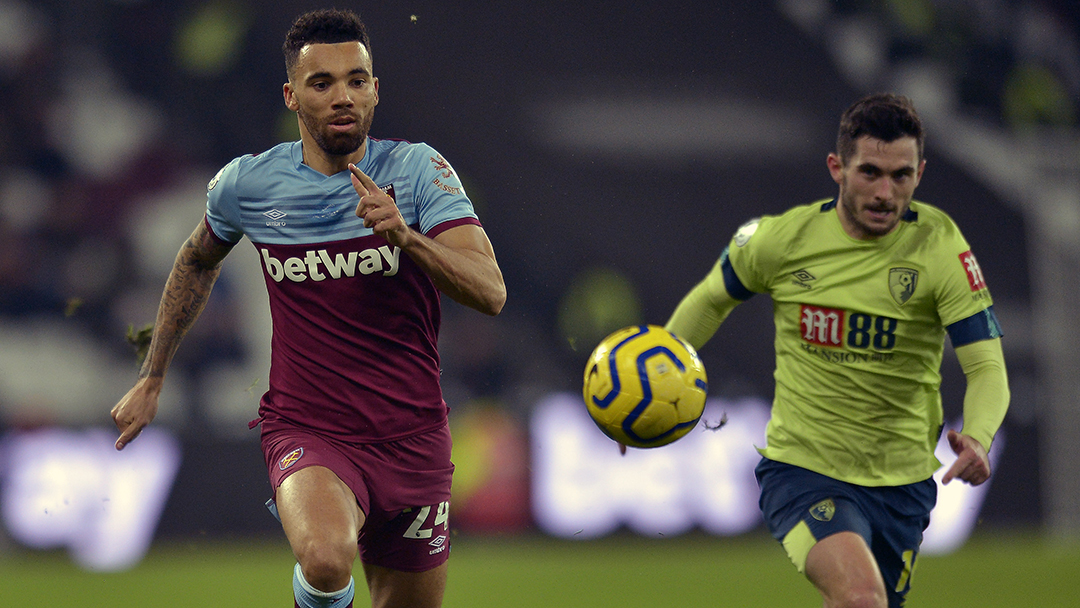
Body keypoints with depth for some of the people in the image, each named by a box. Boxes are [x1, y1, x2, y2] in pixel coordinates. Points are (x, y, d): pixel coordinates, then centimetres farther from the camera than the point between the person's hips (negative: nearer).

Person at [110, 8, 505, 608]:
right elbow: (196, 261, 21)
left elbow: (489, 292, -16)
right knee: (327, 560, -33)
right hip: (305, 430, -2)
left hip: (411, 440, 2)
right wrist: (150, 381, 24)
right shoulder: (246, 184, -2)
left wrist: (405, 236, -32)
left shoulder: (418, 170, -5)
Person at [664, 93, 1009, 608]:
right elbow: (712, 299, 13)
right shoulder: (781, 238, -8)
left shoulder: (940, 246, -11)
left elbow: (987, 366, -15)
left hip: (900, 483, 2)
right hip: (800, 469, -2)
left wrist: (976, 439, -35)